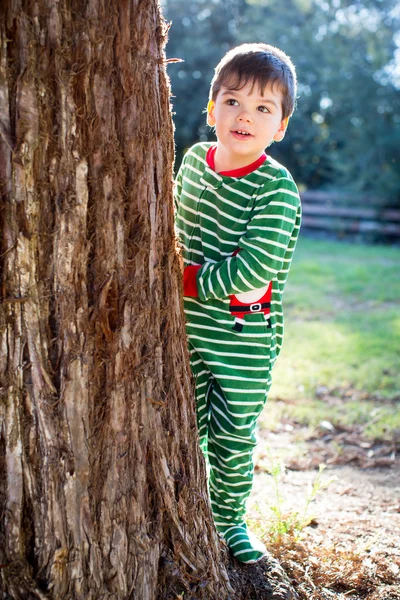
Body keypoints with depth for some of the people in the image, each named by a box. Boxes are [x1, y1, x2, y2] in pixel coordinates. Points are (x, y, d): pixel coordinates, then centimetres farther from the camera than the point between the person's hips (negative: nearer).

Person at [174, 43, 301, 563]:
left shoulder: (277, 188, -17)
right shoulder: (194, 159, 1)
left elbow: (253, 270, -25)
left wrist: (187, 280, -18)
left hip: (244, 339, -4)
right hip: (186, 327, 5)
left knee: (233, 438, 8)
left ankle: (230, 520, 32)